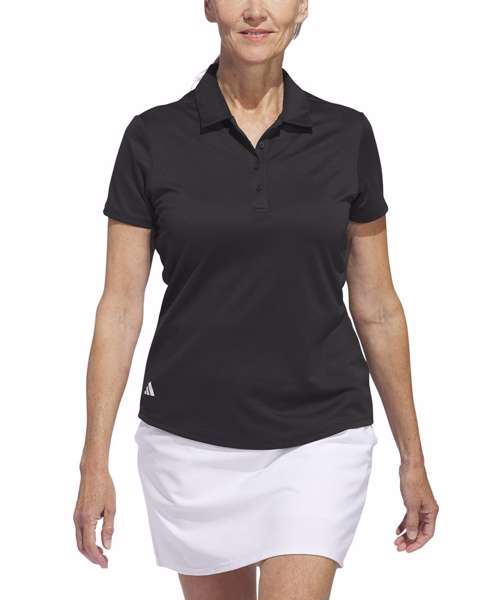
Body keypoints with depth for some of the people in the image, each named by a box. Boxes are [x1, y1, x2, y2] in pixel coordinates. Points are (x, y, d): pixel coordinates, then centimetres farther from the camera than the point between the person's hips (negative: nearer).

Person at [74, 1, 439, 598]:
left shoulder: (346, 136, 0)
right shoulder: (153, 139, -3)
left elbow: (376, 307, 6)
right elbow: (120, 306, -2)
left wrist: (412, 458, 8)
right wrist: (95, 461, -6)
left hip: (319, 437, 0)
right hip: (191, 440, 0)